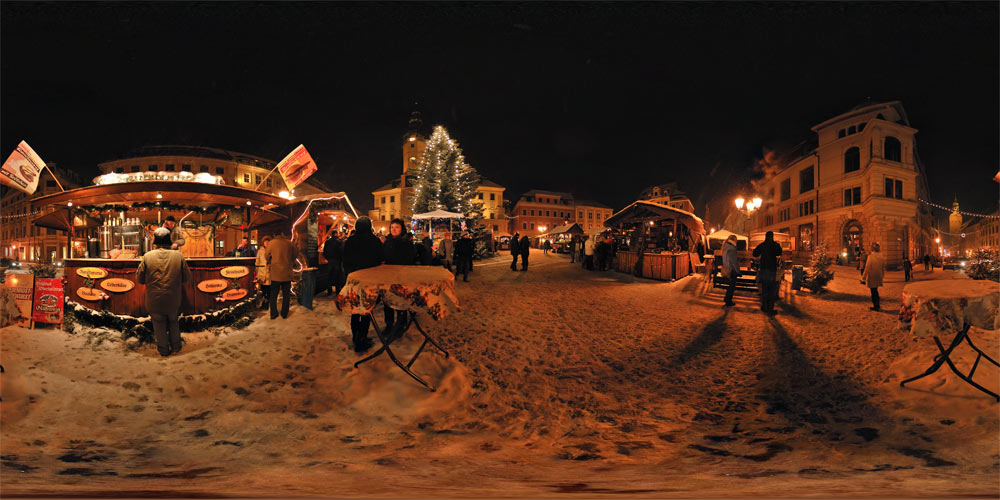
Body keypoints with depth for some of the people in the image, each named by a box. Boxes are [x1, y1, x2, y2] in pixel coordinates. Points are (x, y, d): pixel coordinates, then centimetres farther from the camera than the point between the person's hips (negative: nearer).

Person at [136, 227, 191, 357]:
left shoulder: (147, 256, -12)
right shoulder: (179, 256, -11)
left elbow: (139, 279, -4)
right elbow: (187, 278, -3)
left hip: (155, 301, -1)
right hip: (173, 300, 1)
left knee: (159, 326, 17)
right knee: (173, 323, 24)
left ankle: (163, 350, 29)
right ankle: (176, 346, 35)